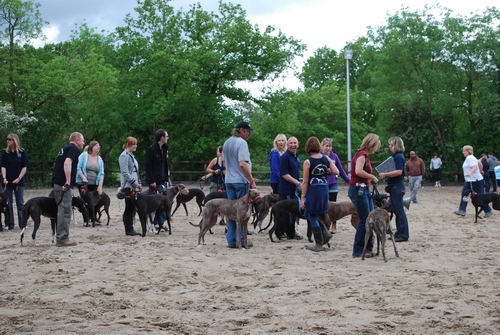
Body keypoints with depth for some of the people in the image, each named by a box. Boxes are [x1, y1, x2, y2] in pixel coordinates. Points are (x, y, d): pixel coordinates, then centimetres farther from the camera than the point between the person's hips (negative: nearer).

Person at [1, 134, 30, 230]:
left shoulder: (22, 152, -1)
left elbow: (24, 167, -2)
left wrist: (19, 178, -12)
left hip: (19, 182, -1)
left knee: (20, 203, 3)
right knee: (8, 204, 4)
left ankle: (22, 223, 9)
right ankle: (9, 224, 9)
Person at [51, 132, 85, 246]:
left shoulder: (65, 148, 23)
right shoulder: (73, 148, -5)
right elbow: (67, 163, -20)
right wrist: (68, 182, -24)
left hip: (57, 182, 10)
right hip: (64, 184, -9)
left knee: (62, 210, 14)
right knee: (65, 211, -7)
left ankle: (60, 238, 18)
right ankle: (63, 239, -7)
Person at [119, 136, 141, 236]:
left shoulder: (131, 156, 19)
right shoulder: (124, 156, -9)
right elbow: (125, 172, -17)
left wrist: (139, 183, 16)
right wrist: (134, 182, -17)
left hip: (134, 187, 9)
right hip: (128, 186, -9)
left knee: (132, 209, 8)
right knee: (129, 208, -6)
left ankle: (131, 229, 12)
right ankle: (128, 230, -1)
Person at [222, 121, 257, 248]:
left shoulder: (226, 143, 12)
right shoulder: (241, 143, -14)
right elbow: (242, 164, -23)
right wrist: (252, 181, -18)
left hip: (229, 181, 8)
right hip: (241, 181, -8)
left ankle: (231, 240, 11)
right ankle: (241, 240, 5)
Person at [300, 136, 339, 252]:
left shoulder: (307, 162, -10)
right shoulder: (326, 158, 2)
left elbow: (305, 182, -8)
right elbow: (336, 172, -3)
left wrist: (302, 198, -4)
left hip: (312, 191, -6)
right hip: (324, 190, 6)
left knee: (312, 217, 4)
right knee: (309, 214, 22)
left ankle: (319, 244, 6)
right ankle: (325, 233, 16)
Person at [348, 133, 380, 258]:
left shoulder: (364, 155, 17)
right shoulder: (362, 154, -13)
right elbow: (358, 171, -27)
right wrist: (372, 177, -16)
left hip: (364, 190, 10)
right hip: (358, 190, -10)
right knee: (365, 220, -7)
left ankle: (368, 249, 15)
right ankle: (358, 251, -1)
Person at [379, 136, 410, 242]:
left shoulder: (398, 156, -15)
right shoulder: (396, 156, 17)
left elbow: (399, 171, -25)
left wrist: (385, 174, -20)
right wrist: (386, 175, 12)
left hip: (397, 186, -11)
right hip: (395, 186, 11)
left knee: (399, 210, -7)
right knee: (397, 211, 14)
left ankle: (403, 235, -5)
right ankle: (399, 233, 20)